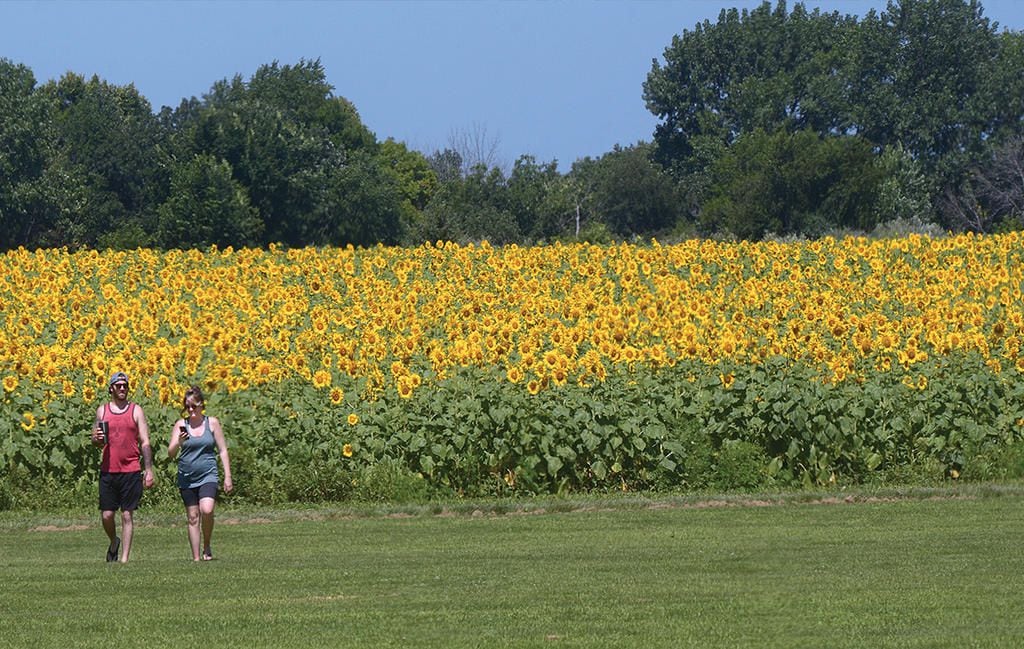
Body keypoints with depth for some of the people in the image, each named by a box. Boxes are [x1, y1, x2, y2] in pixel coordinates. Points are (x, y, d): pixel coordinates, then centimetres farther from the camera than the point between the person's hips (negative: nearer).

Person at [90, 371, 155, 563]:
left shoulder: (136, 410, 4)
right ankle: (114, 542, 30)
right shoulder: (102, 411, 10)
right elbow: (95, 441, 17)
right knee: (106, 515, 1)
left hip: (131, 471, -2)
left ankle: (125, 558, 1)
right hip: (108, 470, 2)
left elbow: (145, 442, 2)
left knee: (127, 516, -2)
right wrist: (97, 439, -9)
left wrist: (149, 470, -5)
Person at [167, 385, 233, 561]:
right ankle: (196, 557, 9)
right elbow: (170, 453, 1)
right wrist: (178, 442, -21)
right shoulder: (181, 425, 4)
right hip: (186, 477, 2)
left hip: (207, 475, -2)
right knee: (192, 517, 3)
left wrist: (228, 477, 1)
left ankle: (207, 547, 1)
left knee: (207, 510, -22)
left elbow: (223, 451, 6)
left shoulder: (212, 423, 2)